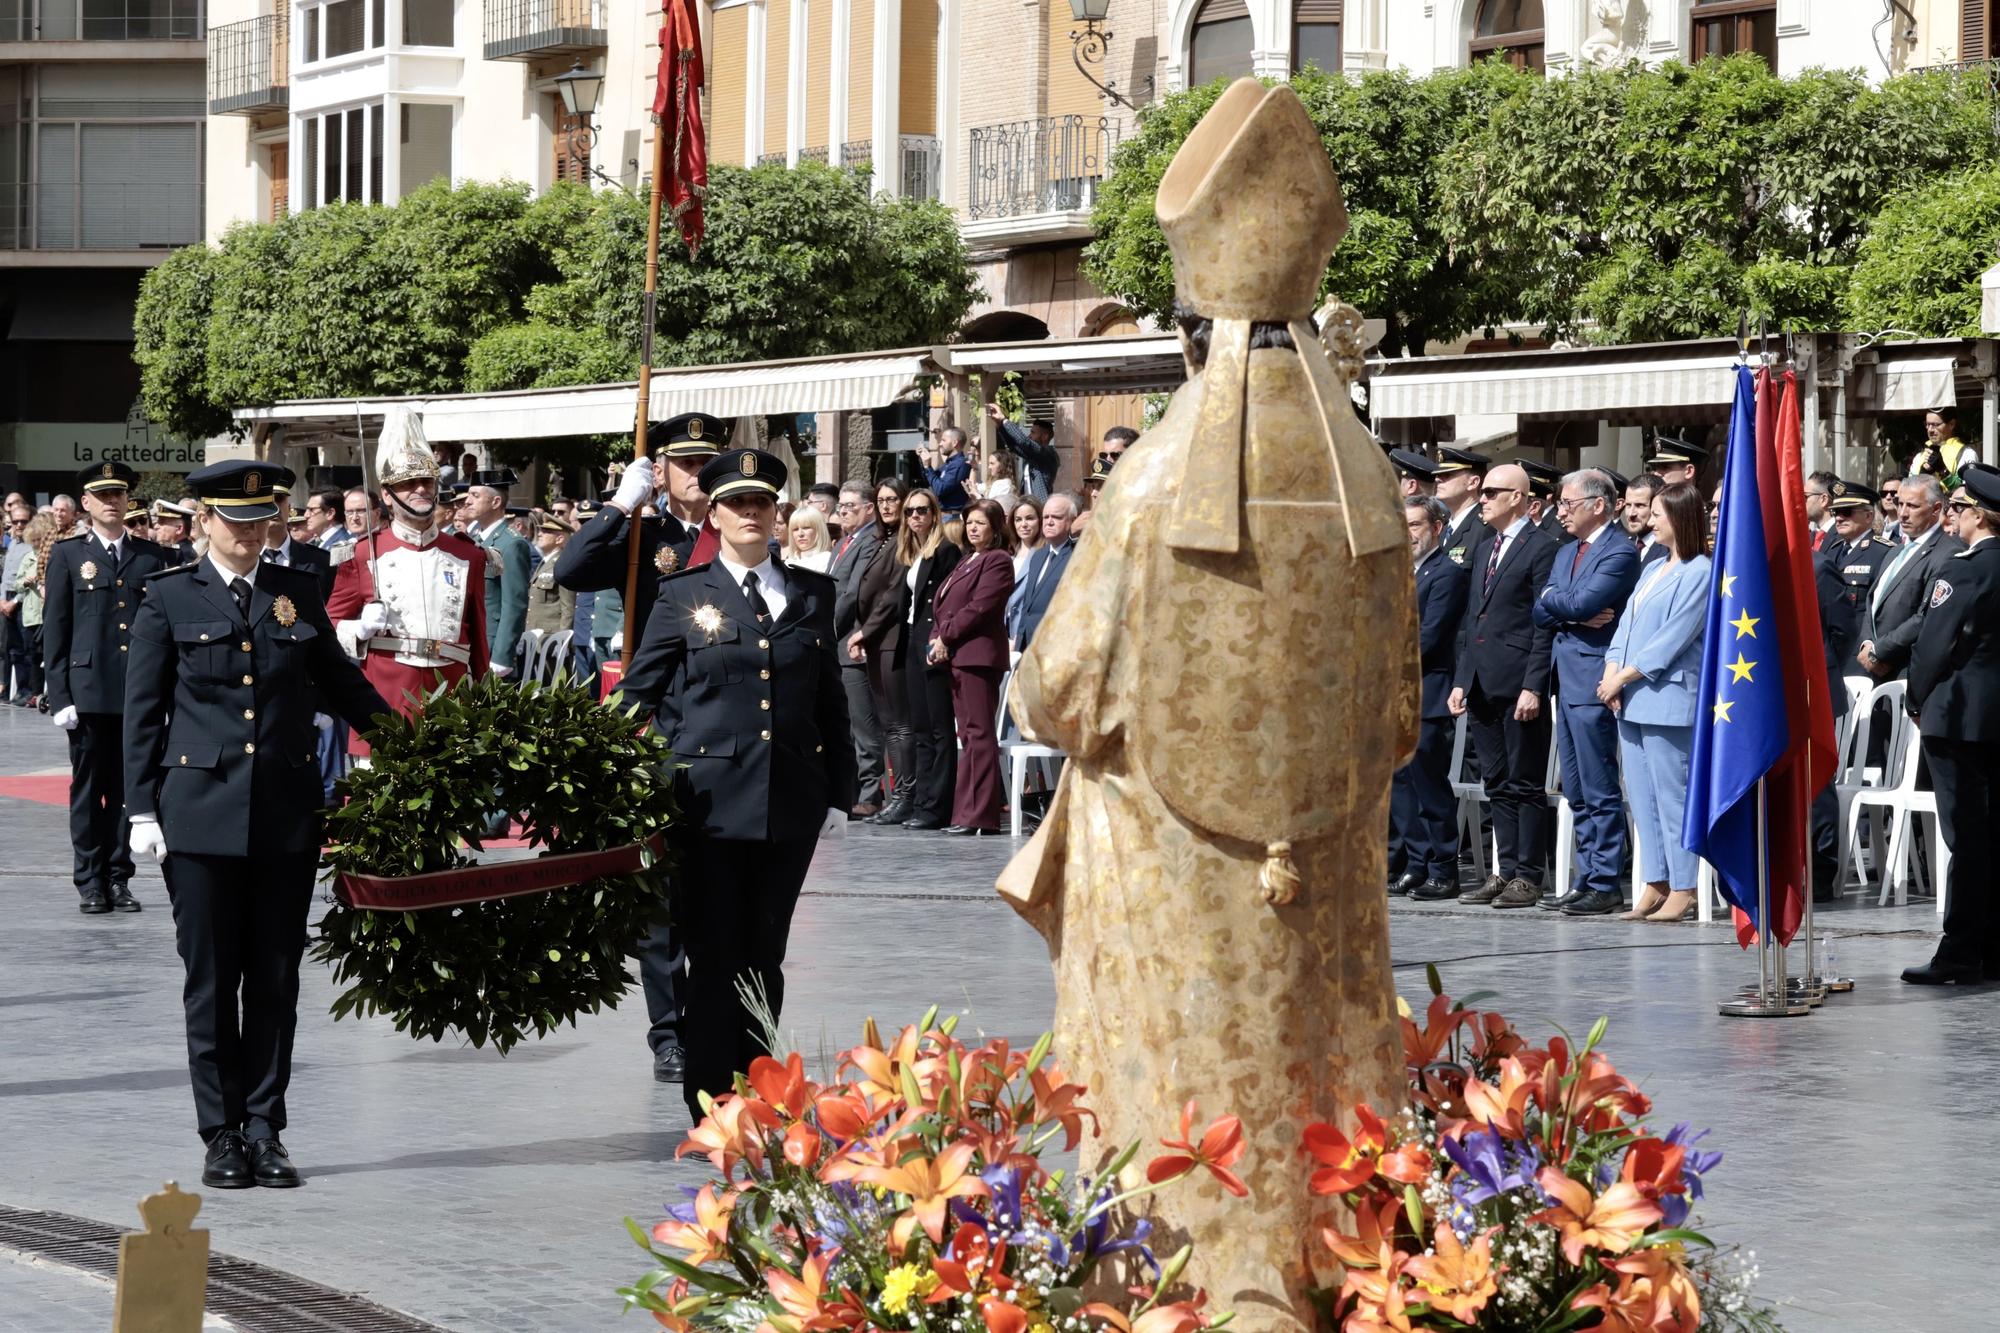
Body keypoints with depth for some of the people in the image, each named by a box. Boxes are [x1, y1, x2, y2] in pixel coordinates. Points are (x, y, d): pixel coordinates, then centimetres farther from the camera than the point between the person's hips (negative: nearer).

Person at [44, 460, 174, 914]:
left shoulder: (152, 557, 9)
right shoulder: (68, 555, 5)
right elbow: (54, 630, 2)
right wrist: (59, 696, -5)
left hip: (138, 691, 1)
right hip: (88, 691, -1)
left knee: (128, 787, 4)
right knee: (88, 788, 3)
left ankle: (119, 877, 12)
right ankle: (90, 881, 8)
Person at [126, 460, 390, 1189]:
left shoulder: (298, 591, 9)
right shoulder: (169, 599, 2)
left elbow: (339, 681, 16)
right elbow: (143, 711, 2)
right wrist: (142, 809, -3)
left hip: (287, 813, 2)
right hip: (202, 813, -2)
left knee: (275, 978, 5)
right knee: (211, 979, 2)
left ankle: (264, 1128, 12)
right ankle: (221, 1134, 10)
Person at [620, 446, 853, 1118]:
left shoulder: (812, 594, 11)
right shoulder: (682, 595, 3)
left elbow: (830, 700, 14)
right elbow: (639, 693, 6)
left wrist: (838, 793, 11)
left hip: (790, 803, 3)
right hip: (709, 801, -3)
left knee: (764, 958, 9)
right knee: (715, 956, -4)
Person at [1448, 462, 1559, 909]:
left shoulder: (1541, 547, -7)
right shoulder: (1483, 548, 18)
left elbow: (1545, 623, -11)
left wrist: (1533, 686, -16)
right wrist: (1461, 680, 14)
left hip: (1518, 684, -8)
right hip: (1481, 684, 8)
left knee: (1525, 784, -3)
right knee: (1497, 783, 10)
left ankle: (1528, 875, 0)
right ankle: (1507, 869, 14)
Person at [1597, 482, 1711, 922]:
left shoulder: (1698, 573, -8)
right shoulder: (1653, 569, 18)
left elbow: (1673, 639, -14)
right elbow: (1626, 626, 14)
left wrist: (1625, 677, -12)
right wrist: (1612, 673, -2)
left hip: (1668, 698, -9)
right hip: (1631, 700, 9)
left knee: (1672, 793, -6)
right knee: (1641, 795, 9)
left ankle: (1682, 889, -1)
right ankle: (1655, 885, 14)